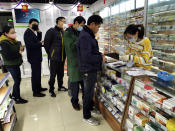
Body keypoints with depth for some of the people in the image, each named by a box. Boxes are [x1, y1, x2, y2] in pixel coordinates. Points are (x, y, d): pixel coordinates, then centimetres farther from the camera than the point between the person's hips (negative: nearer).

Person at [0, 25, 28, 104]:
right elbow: (7, 56, -22)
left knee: (18, 80, 16)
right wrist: (18, 53, -16)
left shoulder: (13, 41, 5)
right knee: (17, 81, 0)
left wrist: (21, 48, -7)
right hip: (11, 65, -8)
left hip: (16, 64, 8)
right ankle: (17, 99, 17)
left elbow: (18, 49, 16)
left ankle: (14, 95, 34)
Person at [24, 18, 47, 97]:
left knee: (38, 73, 17)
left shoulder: (33, 32, 14)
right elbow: (31, 45, -23)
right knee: (35, 74, -3)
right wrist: (40, 43, -10)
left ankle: (38, 88, 31)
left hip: (37, 56, 9)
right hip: (33, 57, -9)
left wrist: (39, 32, -1)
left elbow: (38, 40, 9)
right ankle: (35, 92, 7)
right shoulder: (28, 32, -14)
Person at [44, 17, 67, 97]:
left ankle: (60, 86, 34)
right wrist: (50, 54, -1)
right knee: (53, 74, 2)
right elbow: (46, 44, -7)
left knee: (61, 73, 17)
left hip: (62, 57, 6)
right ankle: (51, 90, 16)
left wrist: (64, 54, 8)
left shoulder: (63, 32, 11)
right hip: (54, 57, -6)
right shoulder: (51, 31, -8)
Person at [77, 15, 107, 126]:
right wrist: (101, 58, -17)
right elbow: (87, 56, -29)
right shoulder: (85, 36, -24)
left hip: (92, 68, 10)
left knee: (90, 90, 24)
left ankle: (90, 107, 45)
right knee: (88, 92, 5)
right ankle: (87, 116, 24)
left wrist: (100, 54, 6)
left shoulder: (89, 35, 10)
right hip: (89, 69, -10)